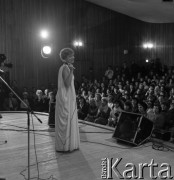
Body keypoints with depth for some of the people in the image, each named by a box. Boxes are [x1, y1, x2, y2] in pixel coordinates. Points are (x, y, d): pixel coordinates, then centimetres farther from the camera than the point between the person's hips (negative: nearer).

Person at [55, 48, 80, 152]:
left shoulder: (66, 68, 15)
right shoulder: (65, 68, -15)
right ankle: (64, 146, 4)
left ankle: (69, 144, 22)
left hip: (69, 98, 10)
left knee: (69, 121, 13)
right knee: (65, 121, -4)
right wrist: (71, 71, -31)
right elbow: (67, 84, -26)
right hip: (65, 99, -10)